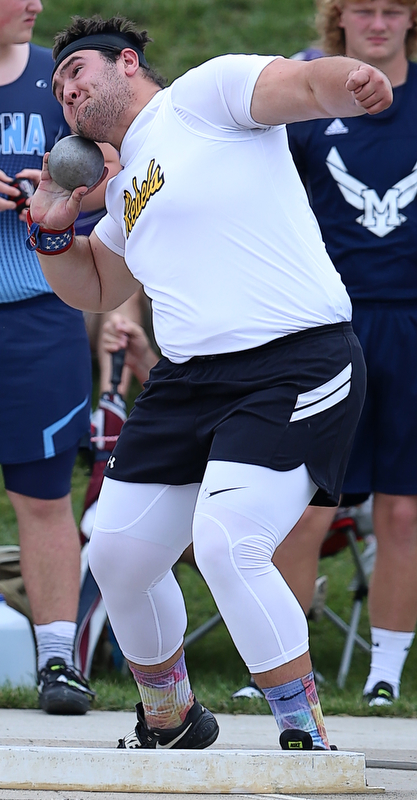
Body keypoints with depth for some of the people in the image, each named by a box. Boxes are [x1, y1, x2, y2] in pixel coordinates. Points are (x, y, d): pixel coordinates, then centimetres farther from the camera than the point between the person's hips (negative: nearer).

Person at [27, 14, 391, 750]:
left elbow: (307, 84, -18)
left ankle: (309, 744, -11)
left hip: (296, 365, -9)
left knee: (227, 547, -24)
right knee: (119, 557, 9)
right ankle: (169, 722, 33)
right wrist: (52, 231, 16)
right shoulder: (123, 192, 22)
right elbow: (96, 289, 35)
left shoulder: (206, 91, -2)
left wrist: (355, 81, -41)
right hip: (188, 380, 9)